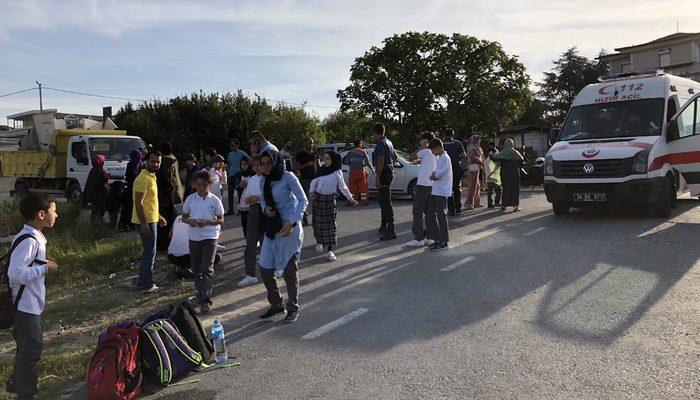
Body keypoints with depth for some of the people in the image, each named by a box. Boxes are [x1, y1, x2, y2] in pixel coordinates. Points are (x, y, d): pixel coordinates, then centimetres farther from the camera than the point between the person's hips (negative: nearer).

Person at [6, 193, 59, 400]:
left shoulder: (35, 237, 6)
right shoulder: (28, 241, -24)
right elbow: (16, 274, -30)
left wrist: (44, 265, 7)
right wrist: (45, 268, -21)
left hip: (31, 304, 10)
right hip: (26, 306, -10)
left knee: (27, 347, 25)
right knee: (31, 350, 1)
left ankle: (16, 383, 43)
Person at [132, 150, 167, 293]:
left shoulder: (151, 177, 15)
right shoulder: (143, 179, -17)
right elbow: (138, 203, -22)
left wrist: (159, 216, 23)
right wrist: (144, 223, -25)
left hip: (151, 220, 10)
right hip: (146, 222, -10)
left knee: (148, 252, 17)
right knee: (149, 253, -3)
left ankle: (142, 281, 27)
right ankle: (146, 284, 7)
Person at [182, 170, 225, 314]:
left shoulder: (215, 200, -5)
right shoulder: (190, 199, 1)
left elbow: (221, 220, 0)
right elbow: (184, 217, 9)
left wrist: (207, 222, -17)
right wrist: (190, 221, -13)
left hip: (210, 237, -3)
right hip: (194, 237, 3)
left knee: (207, 269, -11)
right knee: (196, 269, 14)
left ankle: (205, 301, -14)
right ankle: (200, 293, 36)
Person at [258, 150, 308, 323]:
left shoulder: (288, 177, -12)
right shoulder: (263, 181, 7)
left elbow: (303, 200, -13)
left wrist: (292, 223, -24)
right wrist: (265, 208, -5)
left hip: (289, 229, -6)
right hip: (272, 229, 7)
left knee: (290, 270, 3)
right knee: (264, 268, 8)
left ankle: (293, 308, 20)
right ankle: (276, 304, 27)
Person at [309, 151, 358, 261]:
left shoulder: (337, 172, -5)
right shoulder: (321, 170, -1)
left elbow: (343, 187, 4)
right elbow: (313, 182, 5)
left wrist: (350, 198, 4)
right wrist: (311, 191, -13)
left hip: (330, 199, -1)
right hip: (318, 198, 2)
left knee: (331, 224, -4)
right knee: (318, 222, 8)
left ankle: (329, 250, -2)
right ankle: (319, 242, 34)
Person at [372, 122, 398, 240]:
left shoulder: (381, 144, -16)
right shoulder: (388, 142, 14)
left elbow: (380, 161, -23)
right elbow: (394, 156, 28)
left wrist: (378, 178, -22)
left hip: (384, 173, -10)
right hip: (389, 171, 10)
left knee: (386, 202, -11)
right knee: (383, 200, 20)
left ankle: (391, 231, -12)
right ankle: (384, 226, 31)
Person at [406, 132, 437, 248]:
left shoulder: (424, 152, -13)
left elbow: (410, 158, -4)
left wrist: (420, 148, -3)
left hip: (423, 186, -8)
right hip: (432, 186, 8)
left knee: (417, 213, -3)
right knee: (428, 212, 13)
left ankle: (418, 239, -3)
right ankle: (429, 237, 16)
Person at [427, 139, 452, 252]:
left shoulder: (445, 158, -13)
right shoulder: (439, 158, 18)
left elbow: (440, 173, -19)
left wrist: (433, 176, -2)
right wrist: (434, 176, -3)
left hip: (442, 191, -10)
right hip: (436, 190, 10)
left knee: (441, 216, -6)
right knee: (431, 214, 11)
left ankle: (444, 243, 0)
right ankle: (437, 239, 20)